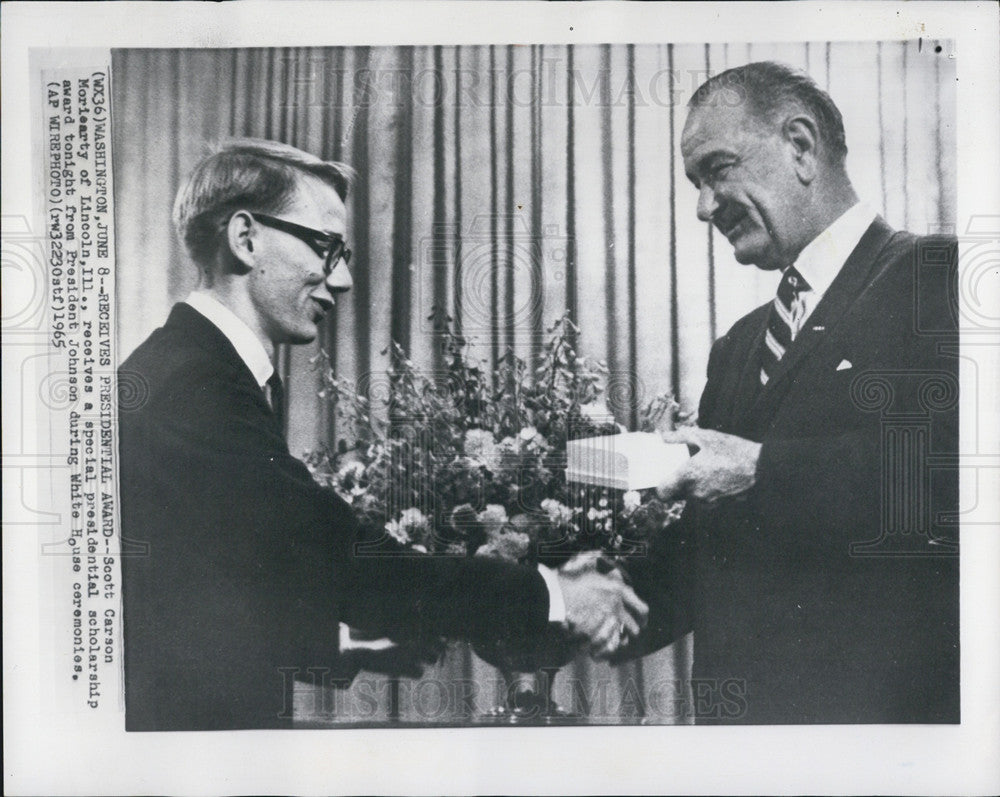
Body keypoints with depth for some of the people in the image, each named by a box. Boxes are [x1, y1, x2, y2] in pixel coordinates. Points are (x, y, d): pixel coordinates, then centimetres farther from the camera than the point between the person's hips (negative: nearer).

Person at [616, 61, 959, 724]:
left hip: (891, 701, -6)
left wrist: (763, 470, -20)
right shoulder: (737, 349, 15)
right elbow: (711, 544, 13)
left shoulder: (935, 277, -7)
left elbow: (949, 460, -24)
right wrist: (625, 604, -3)